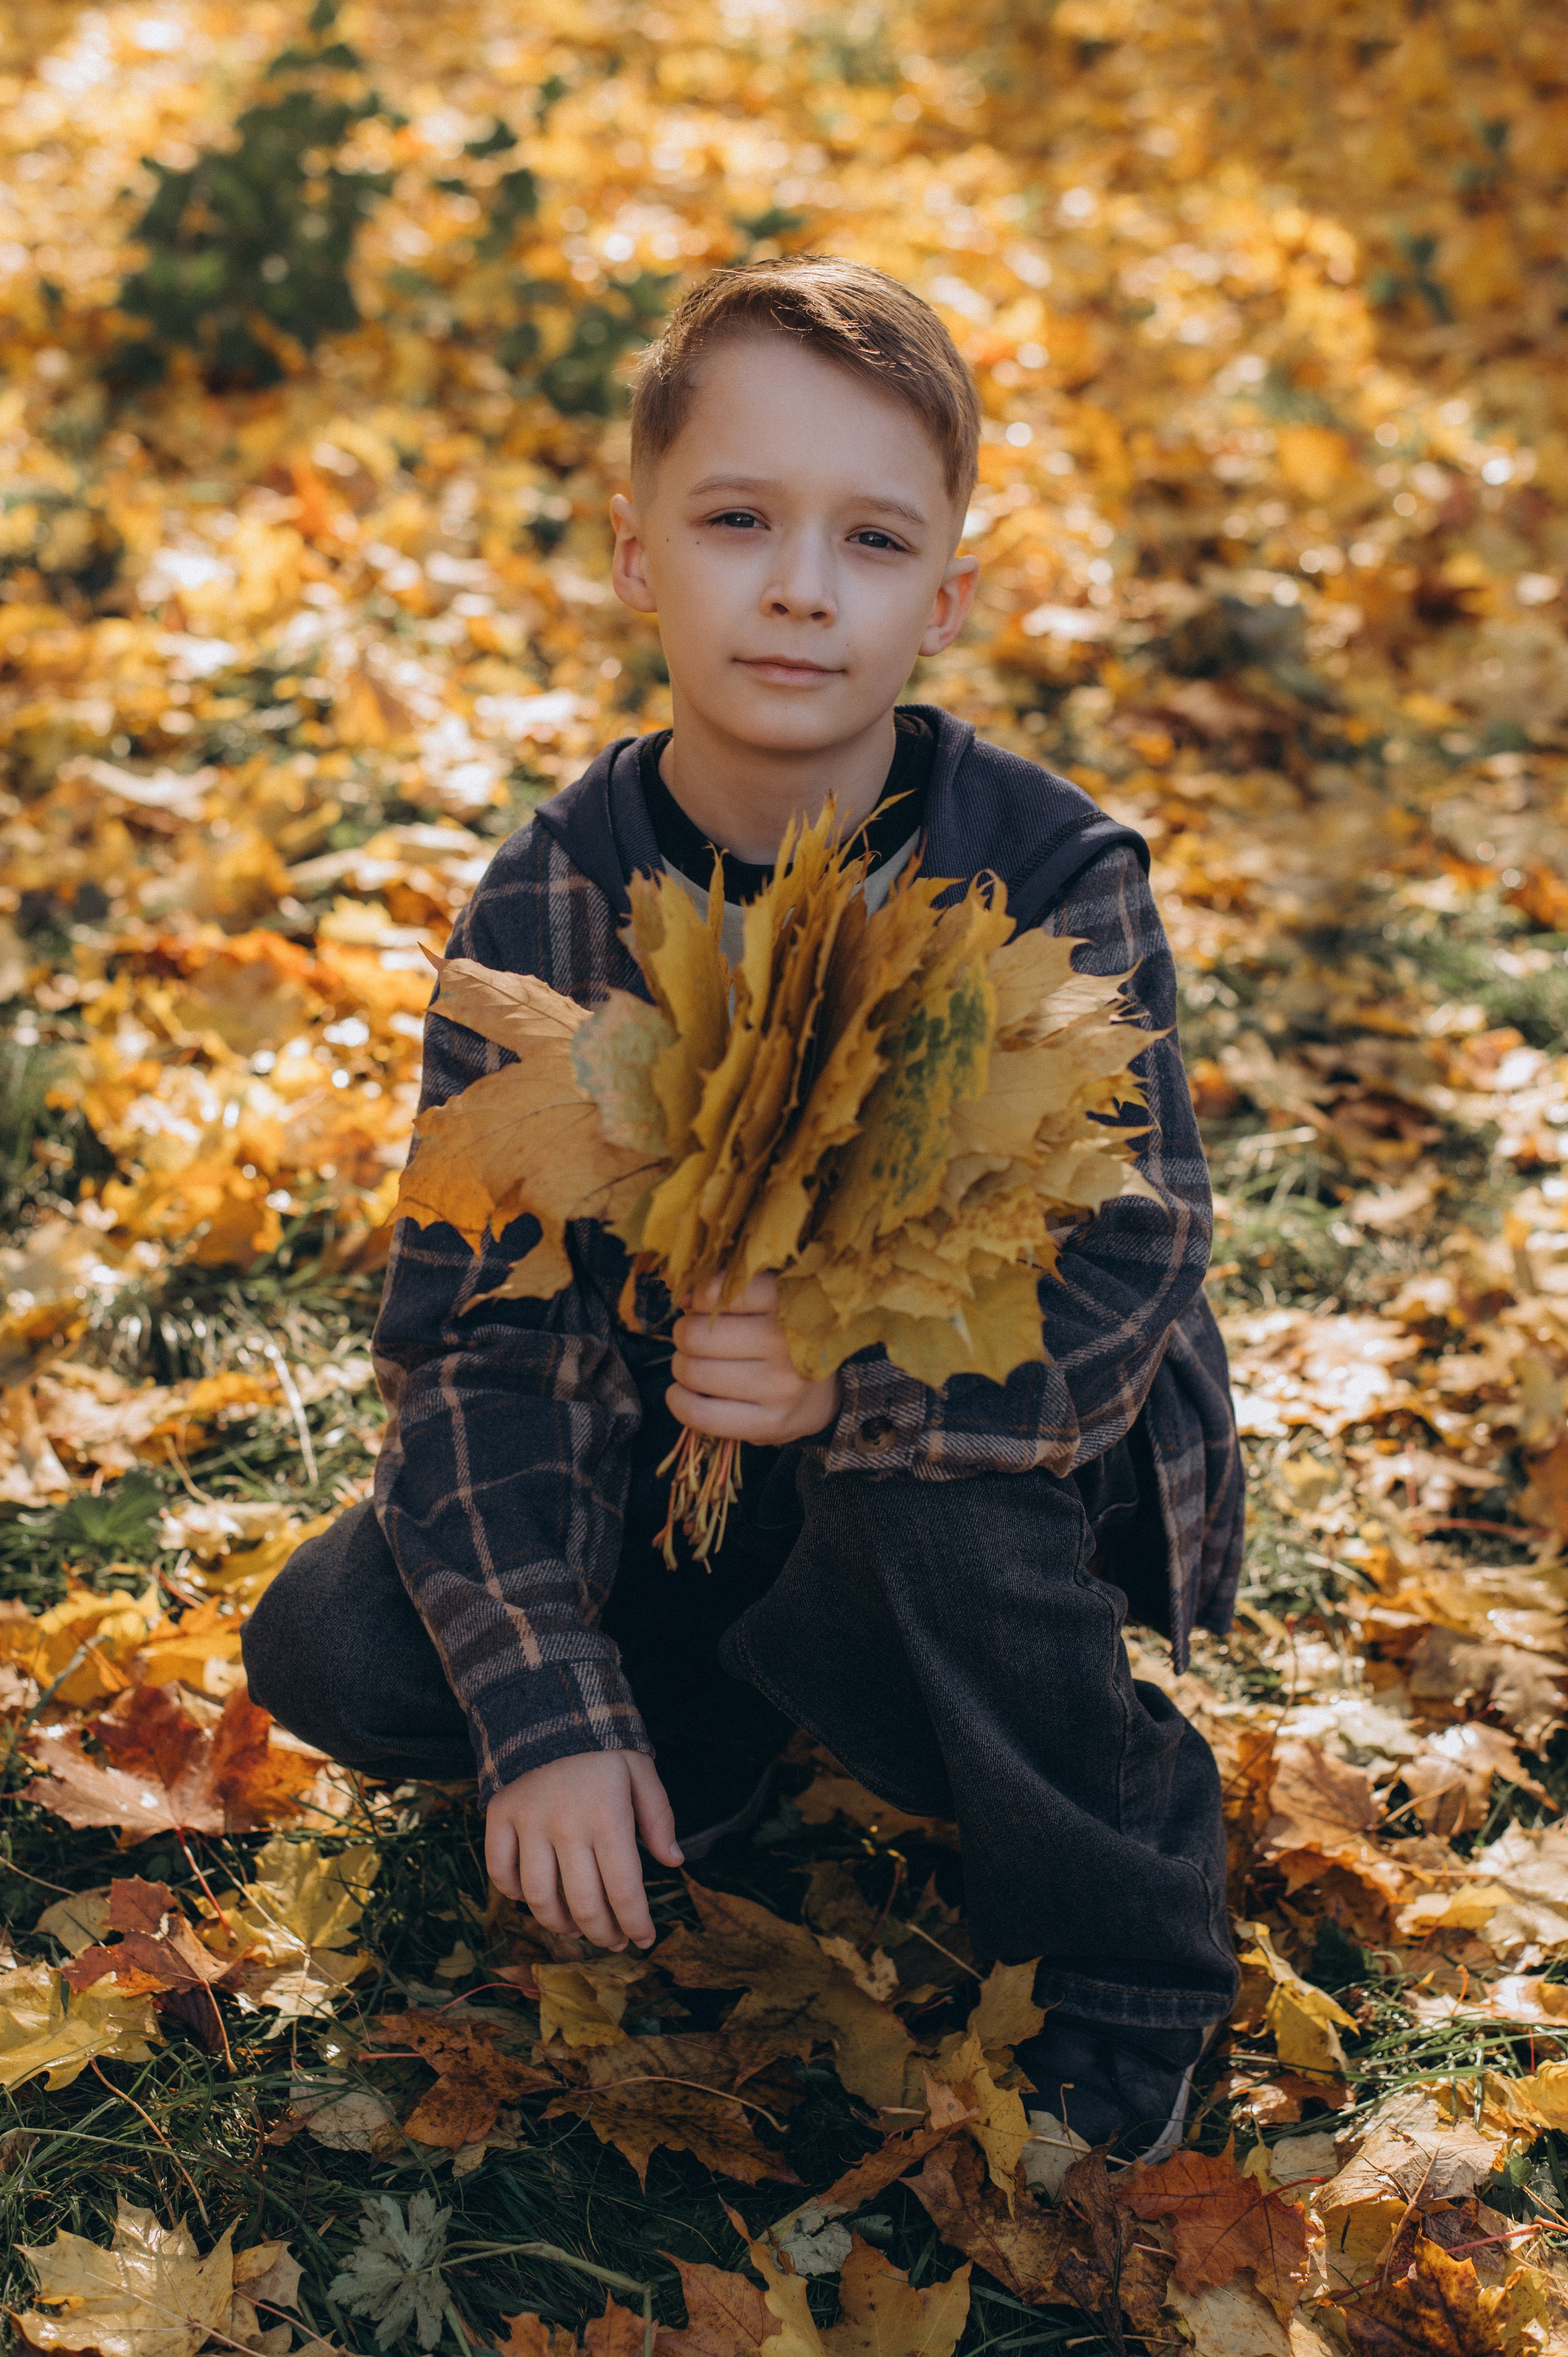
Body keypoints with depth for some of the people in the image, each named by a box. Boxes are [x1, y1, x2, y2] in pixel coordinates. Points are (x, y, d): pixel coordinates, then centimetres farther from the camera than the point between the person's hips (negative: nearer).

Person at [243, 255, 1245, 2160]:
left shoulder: (1054, 879, -19)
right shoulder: (541, 912, -13)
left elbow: (1121, 1274, -23)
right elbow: (470, 1327, -15)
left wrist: (859, 1378, -43)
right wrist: (547, 1710, -25)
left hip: (986, 1437, -2)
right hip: (665, 1447, 2)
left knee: (930, 1527, -37)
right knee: (331, 1653, -18)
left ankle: (1138, 1948, -6)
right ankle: (764, 1698, 8)